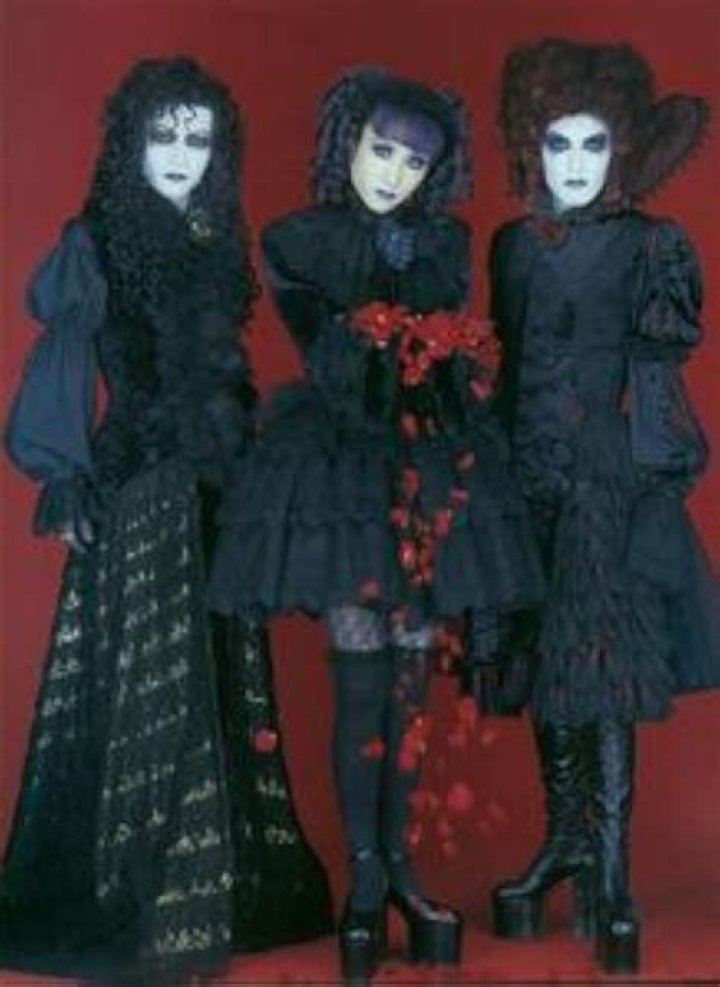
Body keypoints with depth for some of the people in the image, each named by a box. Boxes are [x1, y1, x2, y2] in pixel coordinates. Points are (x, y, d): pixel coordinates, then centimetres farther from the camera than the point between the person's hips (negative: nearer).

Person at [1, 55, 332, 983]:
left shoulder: (214, 240, 12)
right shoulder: (99, 241, -5)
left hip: (220, 487, 6)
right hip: (139, 491, -6)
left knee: (221, 688, 8)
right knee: (145, 693, -4)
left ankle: (217, 887, 19)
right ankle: (134, 909, 6)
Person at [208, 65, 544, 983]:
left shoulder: (448, 242, 13)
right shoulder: (296, 241, 4)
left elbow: (464, 362, 11)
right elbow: (327, 363, -1)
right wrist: (412, 343, -2)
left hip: (435, 466, 3)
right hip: (343, 467, -3)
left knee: (411, 674, 5)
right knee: (363, 679, -6)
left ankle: (397, 858, 17)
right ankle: (366, 872, 6)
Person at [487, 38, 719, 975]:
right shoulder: (514, 246, 8)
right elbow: (508, 367, 12)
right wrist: (504, 469, 9)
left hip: (613, 477, -4)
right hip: (532, 475, 5)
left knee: (604, 666, -7)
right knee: (548, 663, 11)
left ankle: (611, 872, -1)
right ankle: (566, 839, 26)